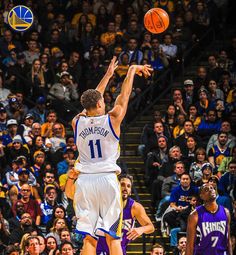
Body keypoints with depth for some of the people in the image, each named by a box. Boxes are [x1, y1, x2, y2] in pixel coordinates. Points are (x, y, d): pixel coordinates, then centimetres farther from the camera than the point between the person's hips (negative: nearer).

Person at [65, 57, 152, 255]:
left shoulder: (78, 122, 6)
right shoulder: (112, 120, -3)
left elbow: (92, 101, 22)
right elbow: (124, 95, 10)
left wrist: (108, 75, 34)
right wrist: (132, 70, 26)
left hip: (84, 180, 3)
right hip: (107, 179, -3)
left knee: (89, 238, 3)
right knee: (113, 237, 0)